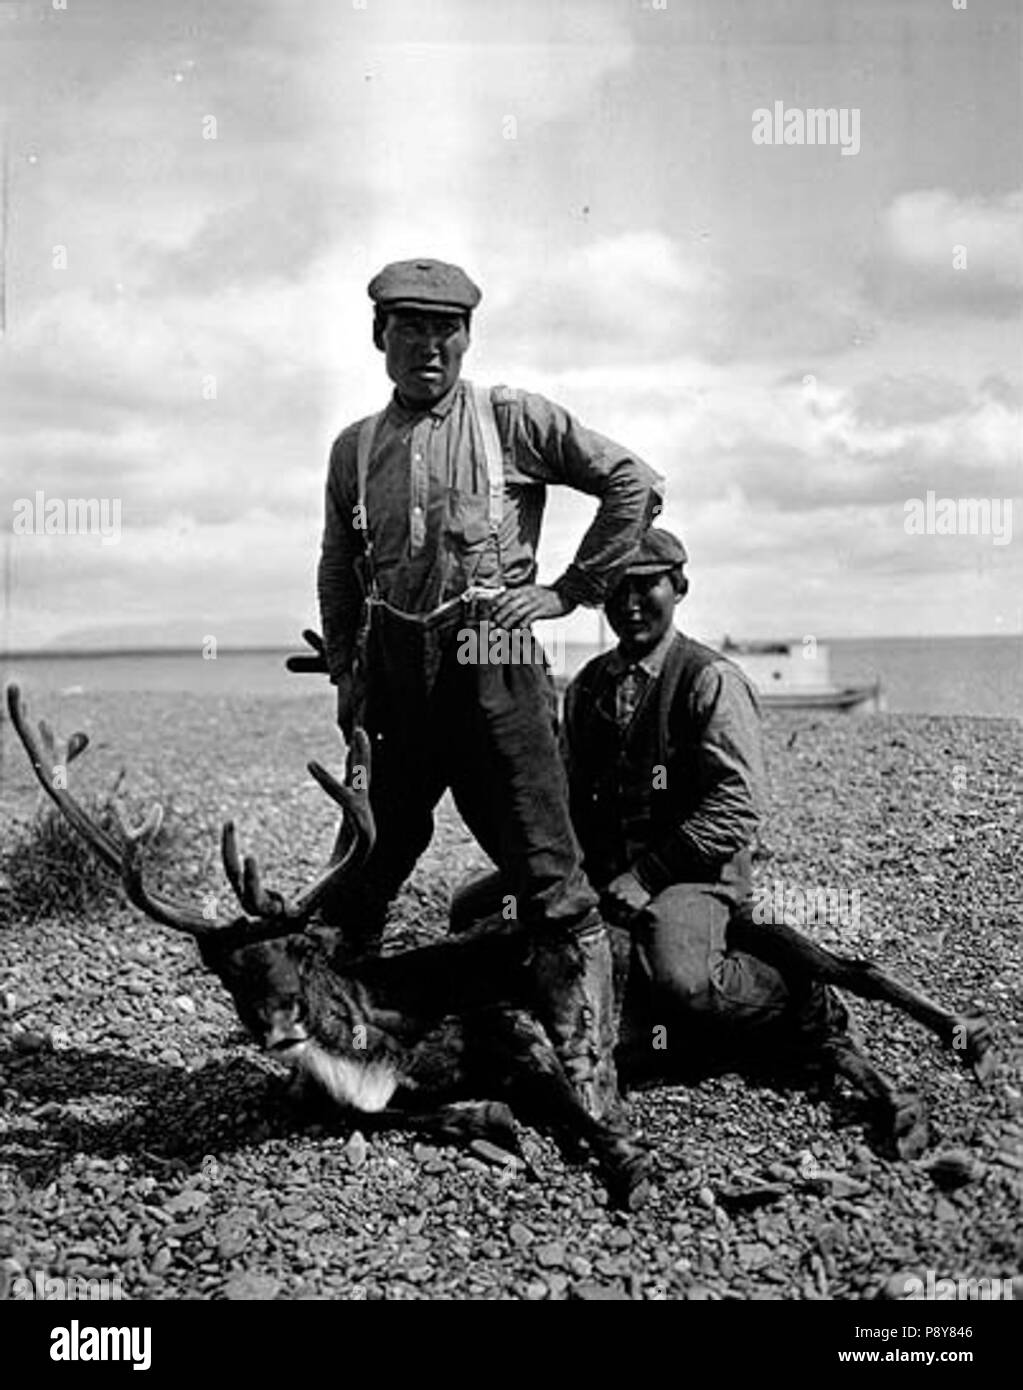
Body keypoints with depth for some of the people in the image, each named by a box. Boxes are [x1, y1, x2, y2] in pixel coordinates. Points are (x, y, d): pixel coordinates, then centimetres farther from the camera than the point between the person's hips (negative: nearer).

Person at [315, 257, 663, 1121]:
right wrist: (346, 675, 13)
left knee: (551, 884, -3)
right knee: (362, 874, 12)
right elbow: (339, 573, 22)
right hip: (396, 675, 4)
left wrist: (570, 591, -4)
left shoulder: (512, 419, 1)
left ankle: (588, 1083, 5)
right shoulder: (355, 448, 14)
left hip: (492, 667, -4)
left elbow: (635, 483, 0)